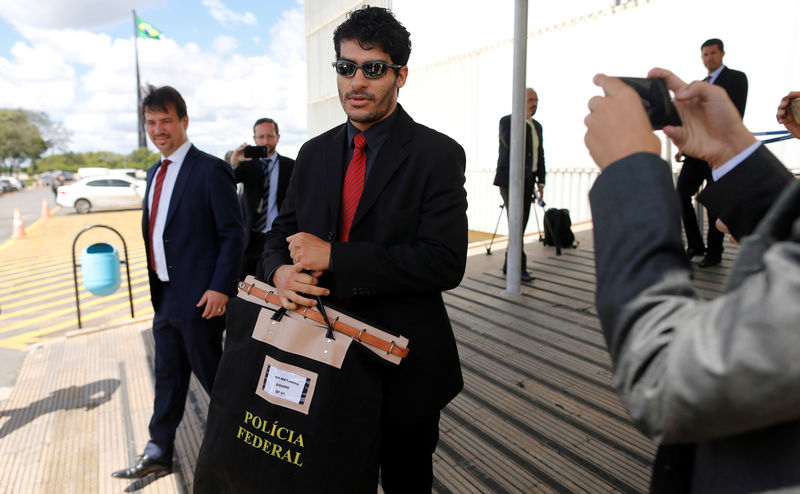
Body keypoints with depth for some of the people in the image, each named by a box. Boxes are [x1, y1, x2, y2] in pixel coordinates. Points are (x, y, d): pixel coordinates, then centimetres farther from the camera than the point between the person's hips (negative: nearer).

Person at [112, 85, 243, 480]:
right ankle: (158, 454, 35)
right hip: (164, 295, 8)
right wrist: (155, 288, 14)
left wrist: (220, 288, -21)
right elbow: (154, 231, 17)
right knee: (167, 377, 18)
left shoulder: (210, 170, -12)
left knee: (211, 374, 7)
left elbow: (232, 233, -15)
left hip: (198, 298, -7)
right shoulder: (156, 172, 13)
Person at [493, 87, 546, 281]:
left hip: (527, 181, 7)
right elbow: (510, 141, -26)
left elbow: (540, 155, 19)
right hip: (510, 180, -7)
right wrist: (523, 118, -17)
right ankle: (519, 267, -8)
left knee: (521, 224, 7)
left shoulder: (537, 126, 17)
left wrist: (541, 182, 13)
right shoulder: (507, 121, -4)